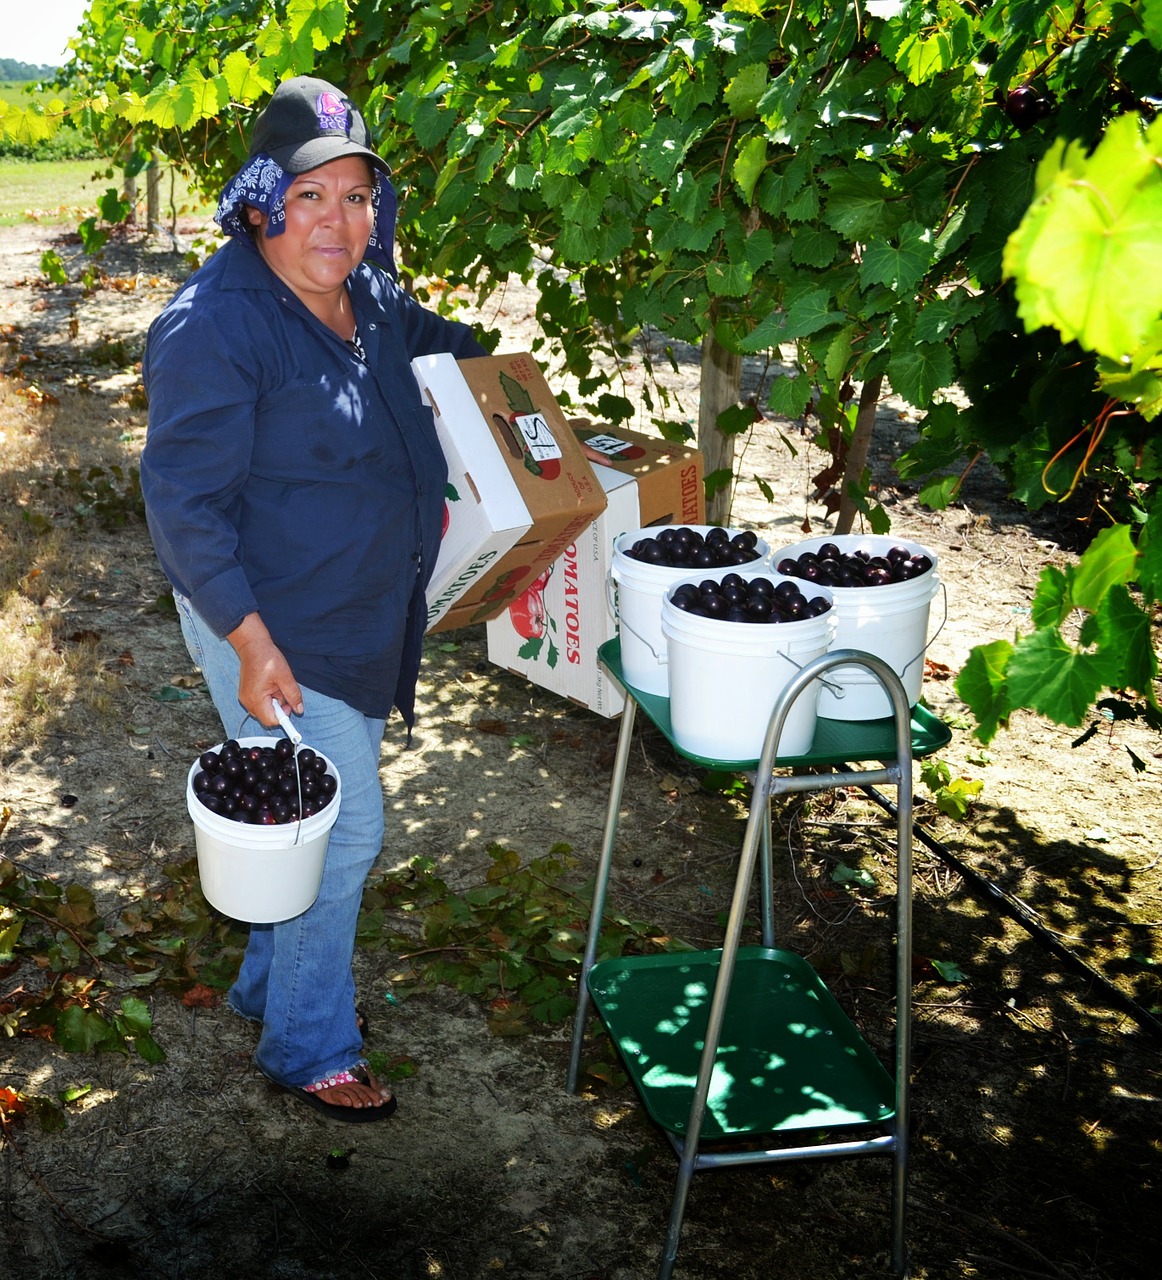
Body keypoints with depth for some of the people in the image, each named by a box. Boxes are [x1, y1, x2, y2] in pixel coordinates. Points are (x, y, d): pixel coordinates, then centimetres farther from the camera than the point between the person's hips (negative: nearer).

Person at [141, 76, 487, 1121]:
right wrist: (251, 642, -25)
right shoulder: (214, 327, -22)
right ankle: (309, 1048, 19)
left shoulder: (369, 299, 2)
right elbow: (186, 502, -22)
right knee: (341, 829, -2)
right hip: (275, 628, -8)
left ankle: (276, 983, 42)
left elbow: (436, 342, 28)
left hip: (365, 618, 8)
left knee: (325, 822, 20)